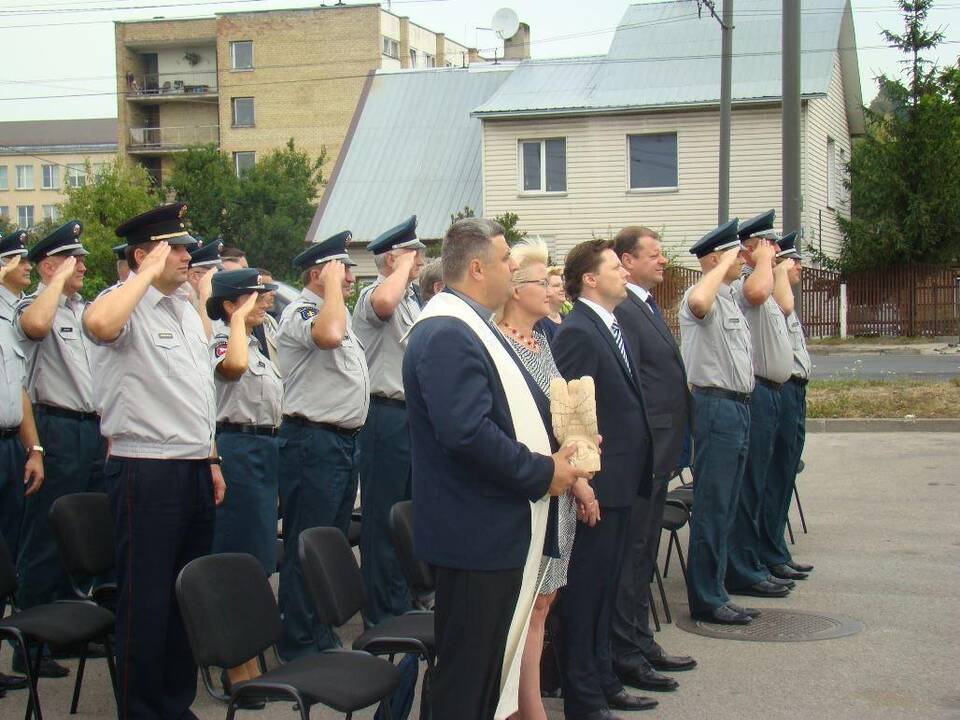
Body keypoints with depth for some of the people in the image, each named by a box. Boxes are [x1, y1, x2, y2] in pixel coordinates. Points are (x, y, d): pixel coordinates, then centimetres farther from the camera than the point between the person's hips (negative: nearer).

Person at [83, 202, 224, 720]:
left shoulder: (185, 308, 16)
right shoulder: (126, 304, -10)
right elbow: (98, 324, -37)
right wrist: (149, 273, -24)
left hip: (194, 469, 8)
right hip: (146, 473, -8)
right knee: (146, 602, -2)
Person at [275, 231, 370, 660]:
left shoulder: (335, 311, 18)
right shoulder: (301, 311, -13)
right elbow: (328, 335, -36)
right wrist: (332, 286, -21)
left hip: (345, 439, 10)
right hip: (314, 442, -10)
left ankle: (321, 636, 26)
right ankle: (299, 647, 4)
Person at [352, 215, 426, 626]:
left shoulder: (411, 301, 18)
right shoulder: (375, 296, -11)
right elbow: (383, 303, -38)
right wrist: (404, 267, -21)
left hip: (413, 416, 9)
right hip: (387, 418, -9)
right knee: (383, 520, -2)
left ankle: (404, 605, 29)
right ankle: (382, 619, 5)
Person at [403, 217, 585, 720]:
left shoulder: (472, 325, 16)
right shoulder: (446, 335, -19)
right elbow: (467, 433, -28)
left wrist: (559, 443, 10)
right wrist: (543, 473, -17)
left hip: (500, 528, 11)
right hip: (476, 533, -11)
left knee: (494, 664, 18)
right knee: (468, 679, 0)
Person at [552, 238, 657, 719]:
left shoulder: (610, 327, 14)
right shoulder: (577, 333, -16)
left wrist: (636, 474, 17)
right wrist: (582, 484, -21)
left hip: (620, 483, 10)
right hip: (597, 483, -10)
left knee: (604, 589, 19)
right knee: (586, 591, 1)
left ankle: (603, 681, 31)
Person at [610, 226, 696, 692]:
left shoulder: (649, 306, 16)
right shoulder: (622, 312, -17)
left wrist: (669, 451, 19)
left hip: (658, 455, 10)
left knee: (644, 553, 17)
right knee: (630, 554, -2)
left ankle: (641, 644, 28)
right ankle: (625, 657, 5)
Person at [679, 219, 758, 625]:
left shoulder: (729, 299, 18)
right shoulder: (703, 297, -13)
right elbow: (697, 302, -38)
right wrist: (722, 266, -25)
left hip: (737, 405, 10)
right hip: (716, 405, -10)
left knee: (724, 509, 13)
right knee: (712, 508, -5)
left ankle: (714, 594, 21)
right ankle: (705, 599, 2)